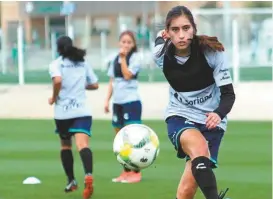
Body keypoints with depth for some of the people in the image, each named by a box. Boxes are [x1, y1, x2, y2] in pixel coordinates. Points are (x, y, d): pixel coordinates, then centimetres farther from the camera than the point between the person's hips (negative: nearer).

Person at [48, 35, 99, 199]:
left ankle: (71, 181, 27)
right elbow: (94, 85, 16)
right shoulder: (83, 63, 12)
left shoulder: (56, 64, -1)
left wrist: (54, 97, -6)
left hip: (63, 112, -1)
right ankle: (88, 175, -42)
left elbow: (57, 80, -21)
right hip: (82, 111, 1)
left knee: (65, 145, 21)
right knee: (83, 144, -16)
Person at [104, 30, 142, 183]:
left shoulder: (135, 57, -5)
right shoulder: (115, 59, 12)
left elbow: (127, 76, -17)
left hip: (131, 101, -7)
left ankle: (136, 173, -8)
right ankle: (126, 171, 16)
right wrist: (107, 100, 9)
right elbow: (112, 82, 15)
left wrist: (123, 58, -13)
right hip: (118, 102, 7)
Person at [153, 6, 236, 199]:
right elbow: (160, 37, 12)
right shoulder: (162, 54, -12)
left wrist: (219, 114, -35)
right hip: (179, 116, 1)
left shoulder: (212, 52, -19)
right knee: (199, 148, -36)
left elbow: (228, 93, -19)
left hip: (210, 120, 0)